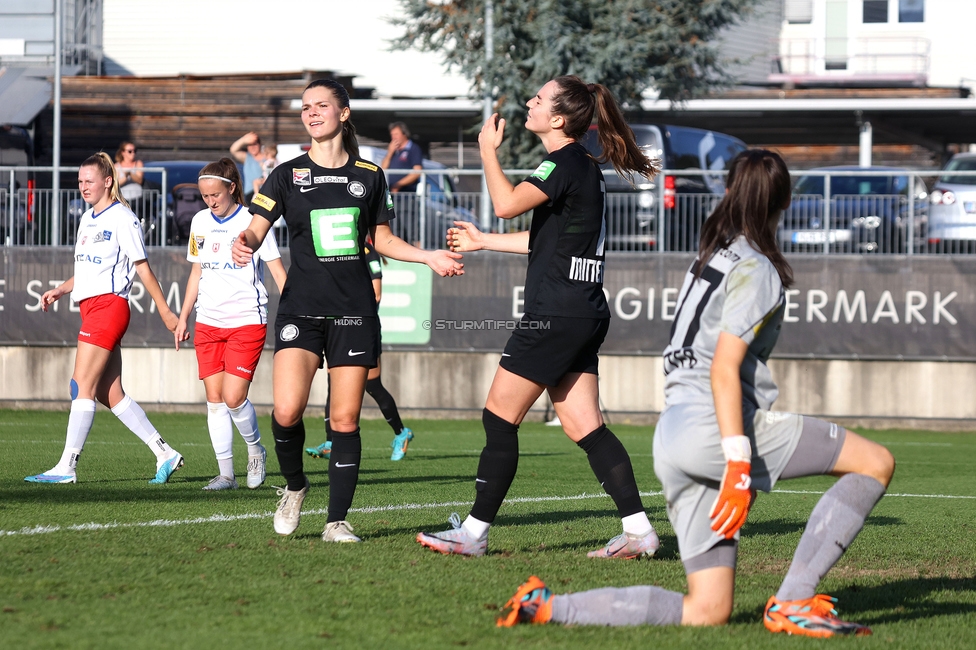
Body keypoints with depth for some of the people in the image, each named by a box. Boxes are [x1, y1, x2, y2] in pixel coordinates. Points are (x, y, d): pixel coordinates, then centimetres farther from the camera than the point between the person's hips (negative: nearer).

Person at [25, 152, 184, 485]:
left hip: (109, 305, -9)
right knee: (109, 393, 6)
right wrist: (60, 290, 12)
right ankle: (165, 454, 12)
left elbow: (142, 267, -8)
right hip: (90, 306, 9)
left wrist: (165, 311, -6)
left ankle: (67, 466, -9)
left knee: (82, 386, -10)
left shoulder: (122, 218, -8)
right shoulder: (88, 218, 18)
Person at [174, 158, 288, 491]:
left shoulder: (252, 222, -7)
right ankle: (225, 473, 6)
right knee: (215, 399, 1)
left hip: (247, 322, -5)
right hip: (208, 322, 5)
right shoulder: (200, 222, 9)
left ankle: (255, 448, 15)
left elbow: (277, 270, -5)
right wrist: (183, 318, 17)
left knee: (233, 398, -12)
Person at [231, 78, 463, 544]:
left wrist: (429, 257, 7)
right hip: (301, 309, -1)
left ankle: (337, 521, 7)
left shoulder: (368, 175, 9)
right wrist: (244, 242, -24)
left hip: (354, 312, 1)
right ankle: (294, 487, 11)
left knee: (345, 419, -2)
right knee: (287, 411, -17)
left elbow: (382, 239, 18)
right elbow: (257, 229, -1)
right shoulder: (288, 175, 5)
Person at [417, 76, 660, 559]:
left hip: (555, 316, -10)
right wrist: (483, 242, 31)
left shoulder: (566, 163, -13)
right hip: (584, 315, 10)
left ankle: (475, 532, 1)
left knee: (499, 418, -3)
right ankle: (638, 530, 2)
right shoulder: (579, 165, 17)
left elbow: (508, 204, -23)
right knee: (584, 427, 8)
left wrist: (488, 150, -9)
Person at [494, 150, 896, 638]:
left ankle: (547, 608, -1)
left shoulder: (711, 258, 22)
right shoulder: (756, 271, -4)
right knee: (875, 463, -7)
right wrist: (738, 465, -21)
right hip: (715, 425, -9)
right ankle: (791, 603, -14)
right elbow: (724, 370, -14)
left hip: (671, 431, 9)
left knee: (707, 611, 5)